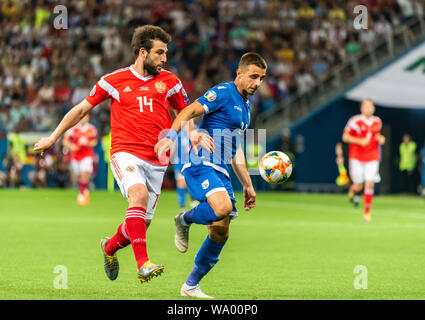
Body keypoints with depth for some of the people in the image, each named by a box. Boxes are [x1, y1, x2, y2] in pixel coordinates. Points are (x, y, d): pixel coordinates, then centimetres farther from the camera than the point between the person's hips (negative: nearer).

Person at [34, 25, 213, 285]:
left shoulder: (169, 81, 9)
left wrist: (195, 134, -2)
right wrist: (53, 138, 17)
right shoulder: (114, 80, 4)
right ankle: (143, 265, -37)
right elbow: (82, 109, 14)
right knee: (139, 194, -32)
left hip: (157, 160, 3)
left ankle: (111, 246, 39)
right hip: (125, 153, -3)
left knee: (141, 223, 5)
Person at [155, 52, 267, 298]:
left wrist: (248, 185, 28)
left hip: (221, 172, 9)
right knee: (223, 207, -33)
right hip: (201, 164, -9)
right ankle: (184, 221, -3)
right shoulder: (223, 93, -4)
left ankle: (191, 286, 15)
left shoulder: (246, 106, 22)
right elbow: (189, 112, -14)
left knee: (221, 234, 3)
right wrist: (171, 136, -31)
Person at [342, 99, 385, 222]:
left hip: (372, 158, 3)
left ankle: (367, 212, 1)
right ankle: (353, 191, 38)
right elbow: (345, 137, -6)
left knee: (370, 184, -8)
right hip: (356, 157, -3)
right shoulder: (355, 121, -10)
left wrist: (380, 139, 0)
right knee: (358, 185, -1)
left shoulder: (377, 122, 5)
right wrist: (360, 141, -18)